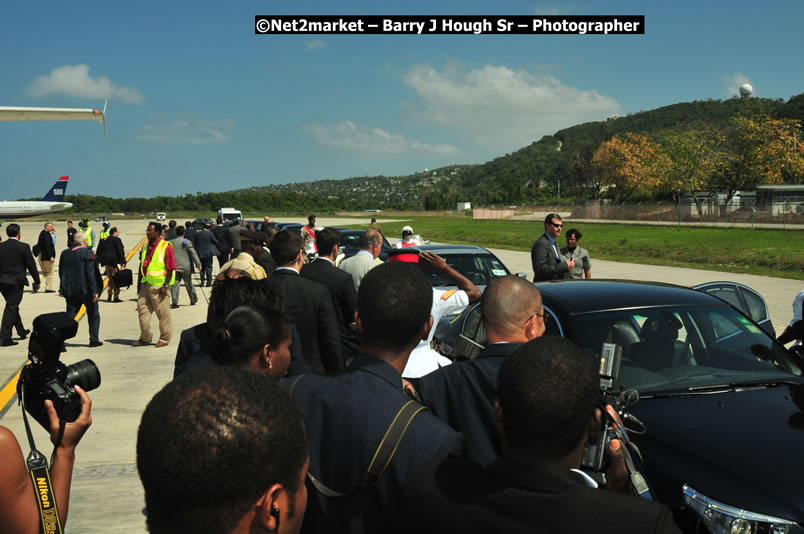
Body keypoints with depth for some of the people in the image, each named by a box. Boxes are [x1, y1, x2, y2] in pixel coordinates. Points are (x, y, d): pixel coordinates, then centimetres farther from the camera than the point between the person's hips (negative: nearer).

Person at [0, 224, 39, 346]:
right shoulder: (23, 247, -10)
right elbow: (31, 265, -6)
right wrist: (37, 282, 3)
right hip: (16, 281, -5)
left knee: (12, 306, 20)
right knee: (11, 308, -2)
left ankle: (21, 331, 34)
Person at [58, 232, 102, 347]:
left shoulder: (65, 253, 7)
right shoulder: (87, 253, -11)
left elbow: (61, 272, 11)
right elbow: (90, 273, -16)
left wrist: (64, 289, 19)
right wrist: (94, 291, -13)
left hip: (70, 290, 5)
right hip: (86, 290, -5)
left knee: (70, 315, 7)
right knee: (93, 315, 13)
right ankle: (94, 340, 18)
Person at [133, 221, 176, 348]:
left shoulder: (165, 246, -9)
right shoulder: (145, 246, 13)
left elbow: (171, 268, -11)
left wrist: (166, 285, -15)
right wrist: (139, 283, 16)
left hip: (158, 285, -7)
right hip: (145, 284, 7)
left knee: (162, 312, 1)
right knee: (142, 307, 7)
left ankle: (165, 338, 12)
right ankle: (145, 337, 17)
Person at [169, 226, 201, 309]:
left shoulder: (170, 242, 8)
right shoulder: (186, 242, -4)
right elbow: (193, 253, -9)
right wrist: (198, 264, -8)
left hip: (174, 267, 2)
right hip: (185, 267, -2)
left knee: (174, 284, 0)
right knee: (188, 283, 10)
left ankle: (174, 302, -7)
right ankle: (193, 300, 21)